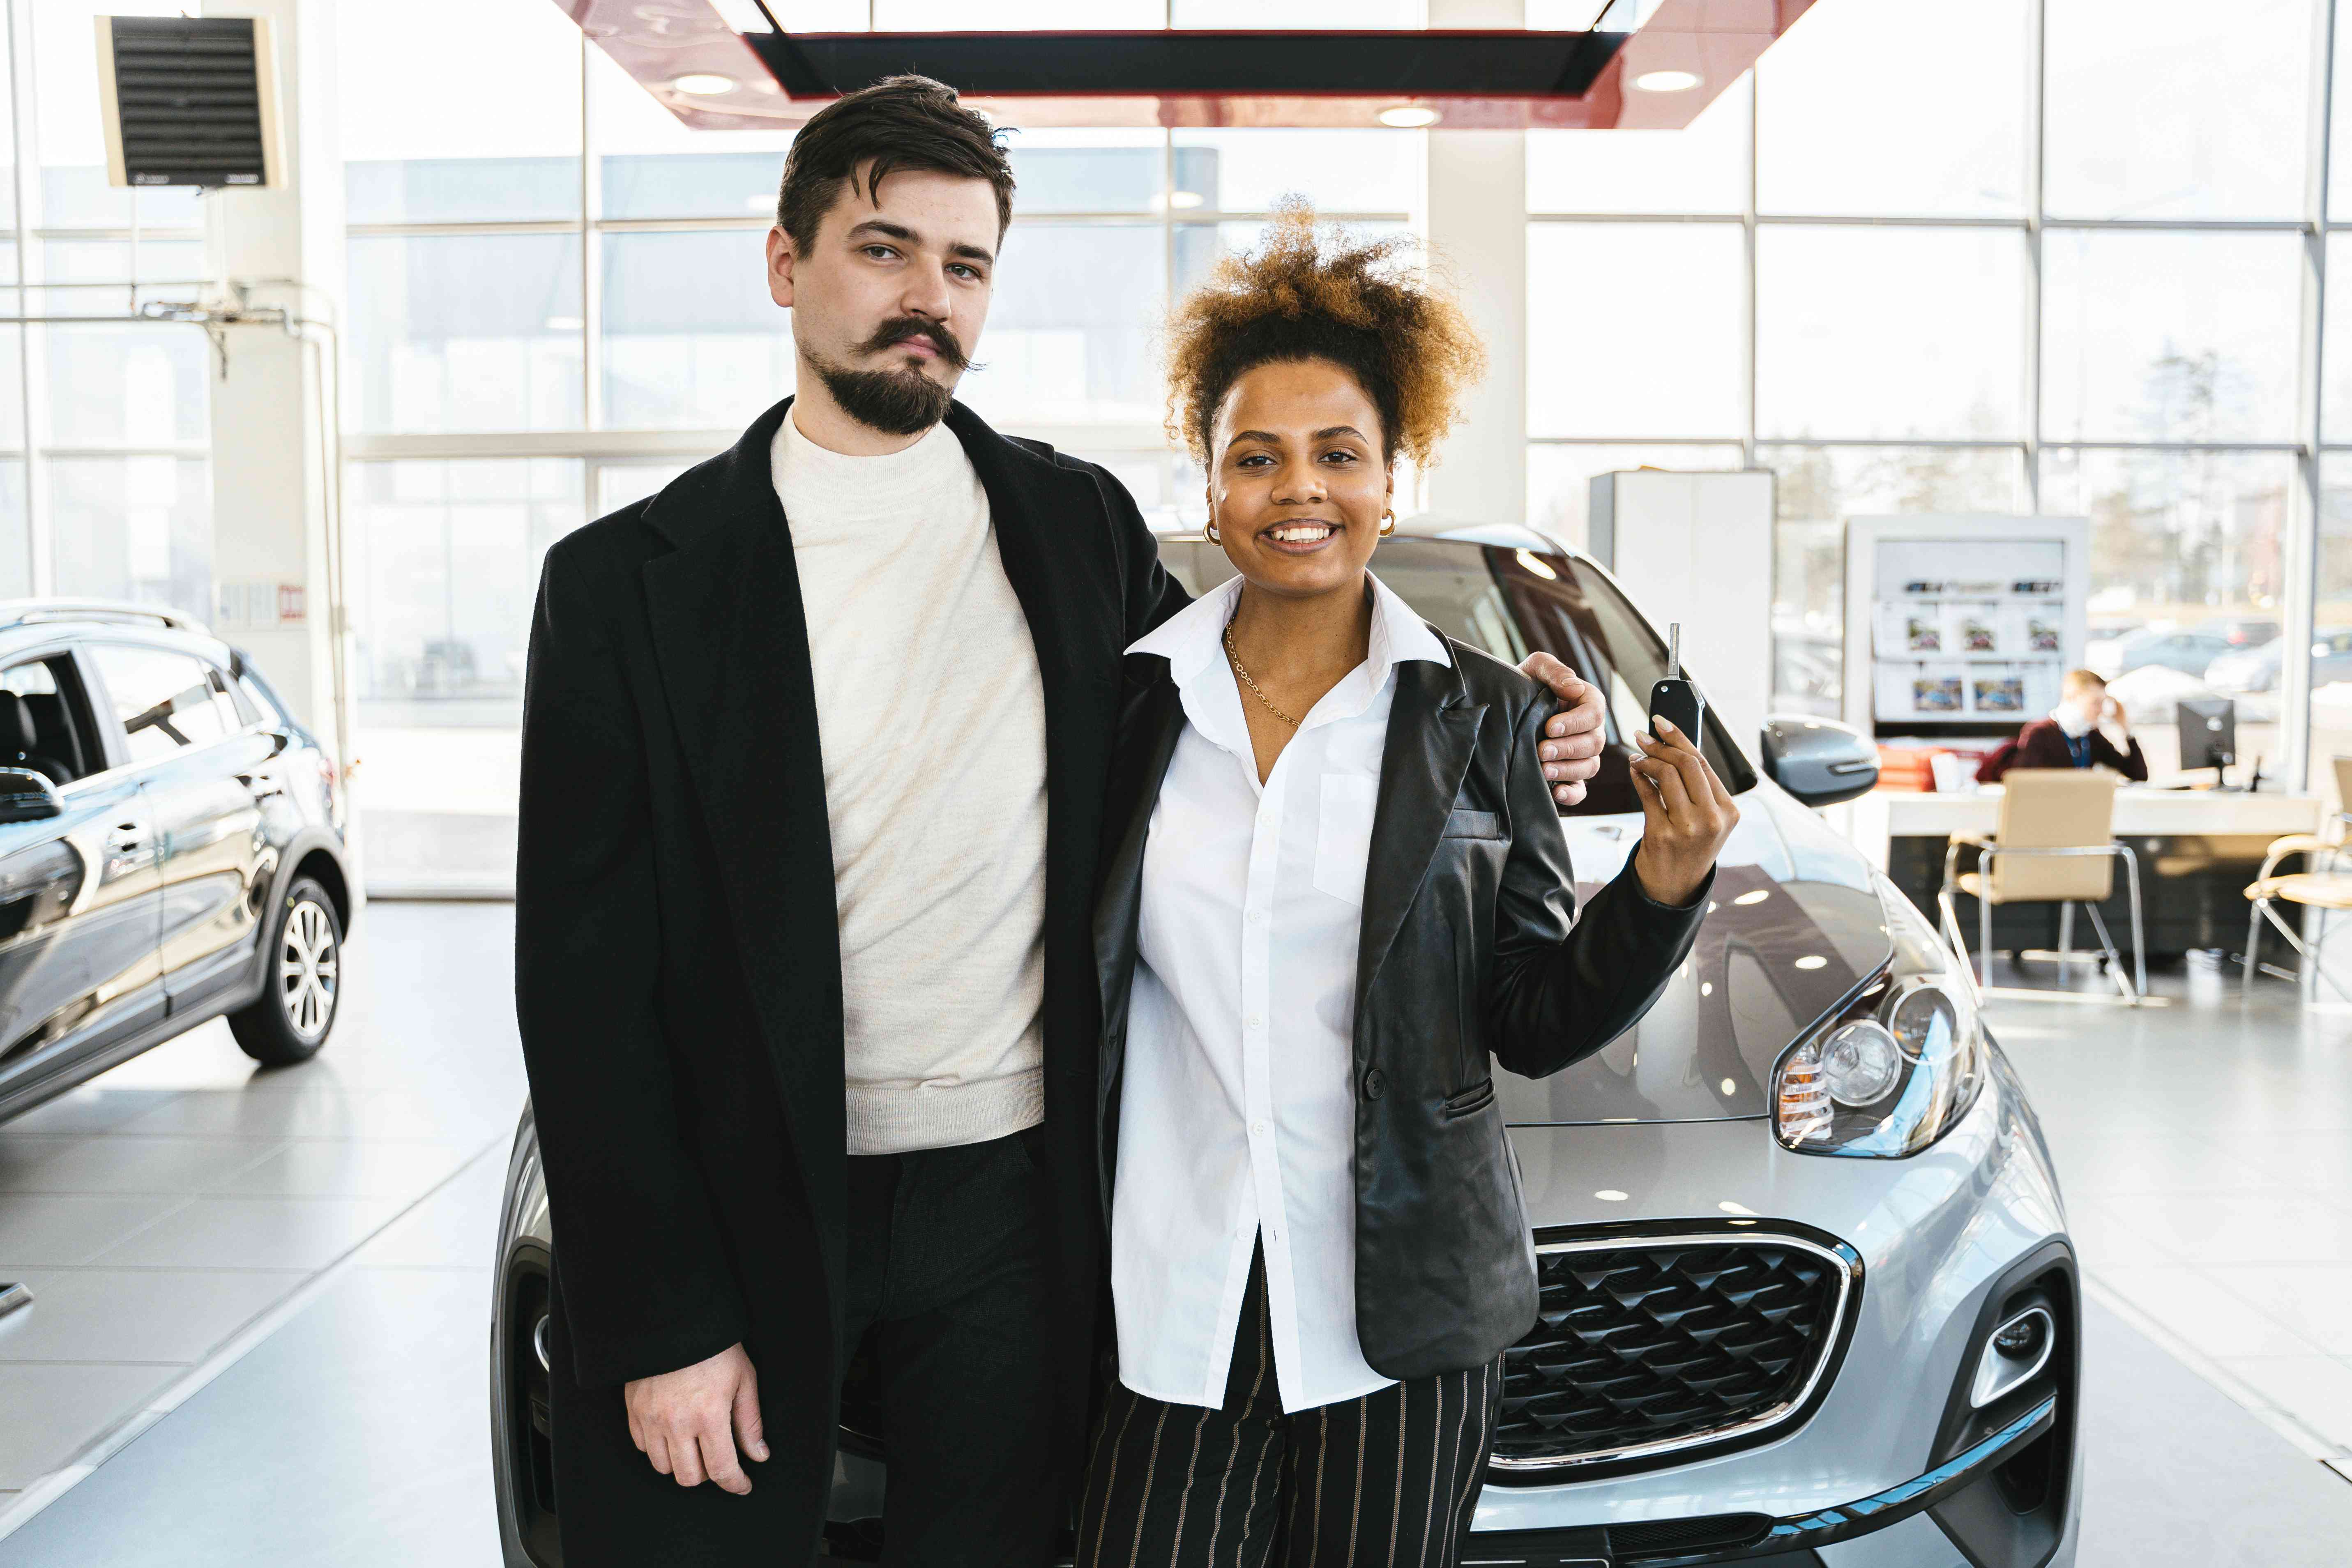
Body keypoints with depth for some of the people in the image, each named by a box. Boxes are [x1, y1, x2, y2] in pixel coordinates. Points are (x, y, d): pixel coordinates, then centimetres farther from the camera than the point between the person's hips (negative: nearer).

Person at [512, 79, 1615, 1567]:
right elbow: (587, 981, -6)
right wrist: (658, 1321, -10)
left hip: (1013, 1210, 2)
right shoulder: (629, 578, -6)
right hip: (737, 1218, -2)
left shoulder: (1081, 523, 3)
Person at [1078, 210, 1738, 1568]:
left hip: (1403, 1303, 0)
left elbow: (1532, 1023, 1)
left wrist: (1663, 892, -13)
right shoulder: (1131, 701, 2)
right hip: (1172, 1302, 1)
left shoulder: (1480, 715, 1)